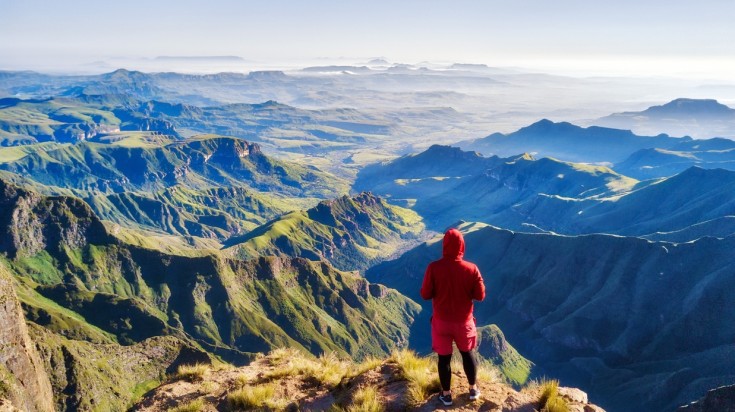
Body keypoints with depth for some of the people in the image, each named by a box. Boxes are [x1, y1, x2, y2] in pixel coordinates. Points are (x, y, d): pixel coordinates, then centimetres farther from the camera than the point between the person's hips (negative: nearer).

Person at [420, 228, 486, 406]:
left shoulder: (434, 268, -18)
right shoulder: (471, 269, -15)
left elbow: (425, 294, -11)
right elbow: (480, 295, -7)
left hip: (442, 321, -1)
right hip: (464, 321, 1)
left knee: (444, 357, 13)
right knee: (467, 353, 22)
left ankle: (446, 394, 25)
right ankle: (473, 389, 35)